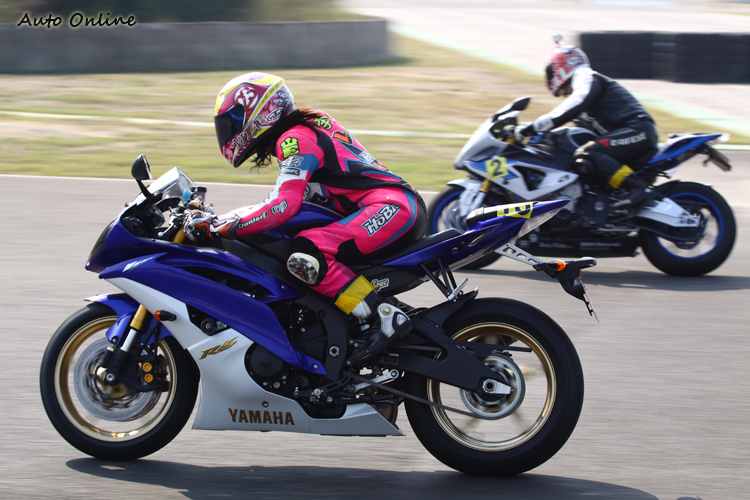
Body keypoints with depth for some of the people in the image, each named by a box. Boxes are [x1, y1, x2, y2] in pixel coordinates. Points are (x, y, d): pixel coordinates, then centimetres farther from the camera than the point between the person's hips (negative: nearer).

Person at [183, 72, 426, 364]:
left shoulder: (295, 138, -6)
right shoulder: (308, 129, 24)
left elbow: (284, 206, -19)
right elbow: (283, 202, 31)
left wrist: (219, 228, -16)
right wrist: (214, 218, 26)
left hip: (391, 207, -11)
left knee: (304, 257, -25)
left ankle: (386, 318, -25)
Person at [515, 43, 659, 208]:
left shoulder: (586, 77, -2)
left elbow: (572, 108, -20)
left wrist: (533, 127, -22)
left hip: (638, 130, -10)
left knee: (585, 156, -27)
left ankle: (638, 187, -31)